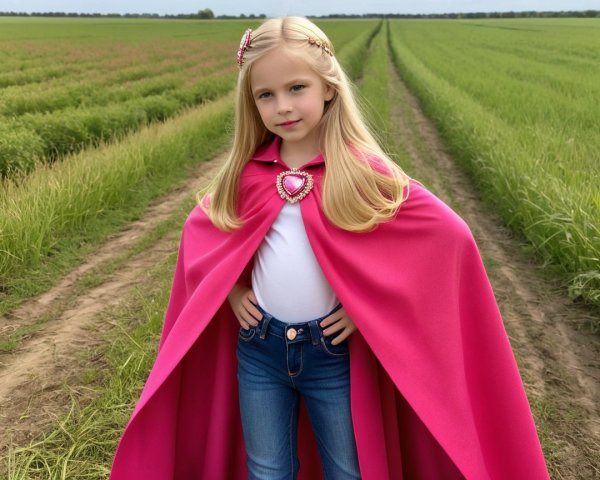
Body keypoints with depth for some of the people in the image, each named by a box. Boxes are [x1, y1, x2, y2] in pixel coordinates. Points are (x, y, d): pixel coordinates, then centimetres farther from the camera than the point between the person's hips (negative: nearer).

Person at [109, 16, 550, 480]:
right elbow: (201, 226, 14)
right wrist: (230, 288, 0)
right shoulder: (247, 172, -2)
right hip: (257, 349, 3)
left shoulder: (361, 169, -13)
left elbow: (450, 235, -14)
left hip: (334, 354, -3)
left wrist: (376, 302, -15)